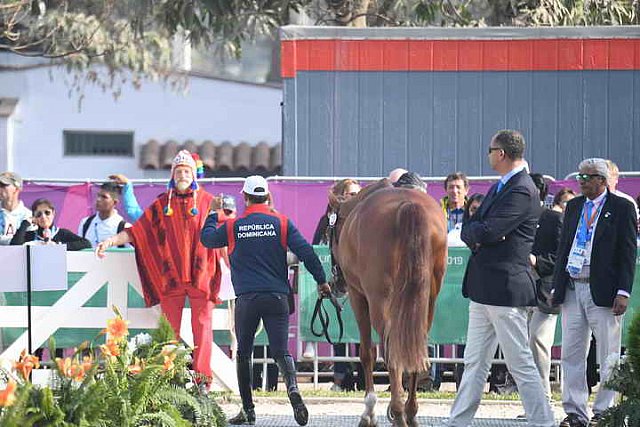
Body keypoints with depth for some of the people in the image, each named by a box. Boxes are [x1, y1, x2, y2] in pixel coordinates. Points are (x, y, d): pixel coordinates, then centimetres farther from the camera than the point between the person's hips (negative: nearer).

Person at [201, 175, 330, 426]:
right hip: (276, 297, 0)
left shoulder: (233, 226, 3)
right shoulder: (282, 223, 1)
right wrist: (321, 281, 4)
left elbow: (207, 239, 20)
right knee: (281, 351, -1)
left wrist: (213, 213, 36)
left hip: (246, 299, 0)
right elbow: (306, 252, -4)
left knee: (243, 353, 12)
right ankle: (292, 387, -30)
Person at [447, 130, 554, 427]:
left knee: (521, 364, -6)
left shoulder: (522, 191, -15)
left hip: (505, 288, -10)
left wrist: (474, 231, -1)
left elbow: (487, 232, -22)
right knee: (475, 363, 12)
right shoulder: (498, 188, 17)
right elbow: (469, 229, 14)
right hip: (483, 289, 10)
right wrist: (477, 235, -8)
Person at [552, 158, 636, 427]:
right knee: (571, 354, 5)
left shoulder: (621, 208, -1)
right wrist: (556, 287, 13)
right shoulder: (573, 207, 15)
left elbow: (628, 253, -5)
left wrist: (623, 292, -12)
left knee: (608, 356, 0)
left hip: (602, 291, -5)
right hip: (572, 290, 5)